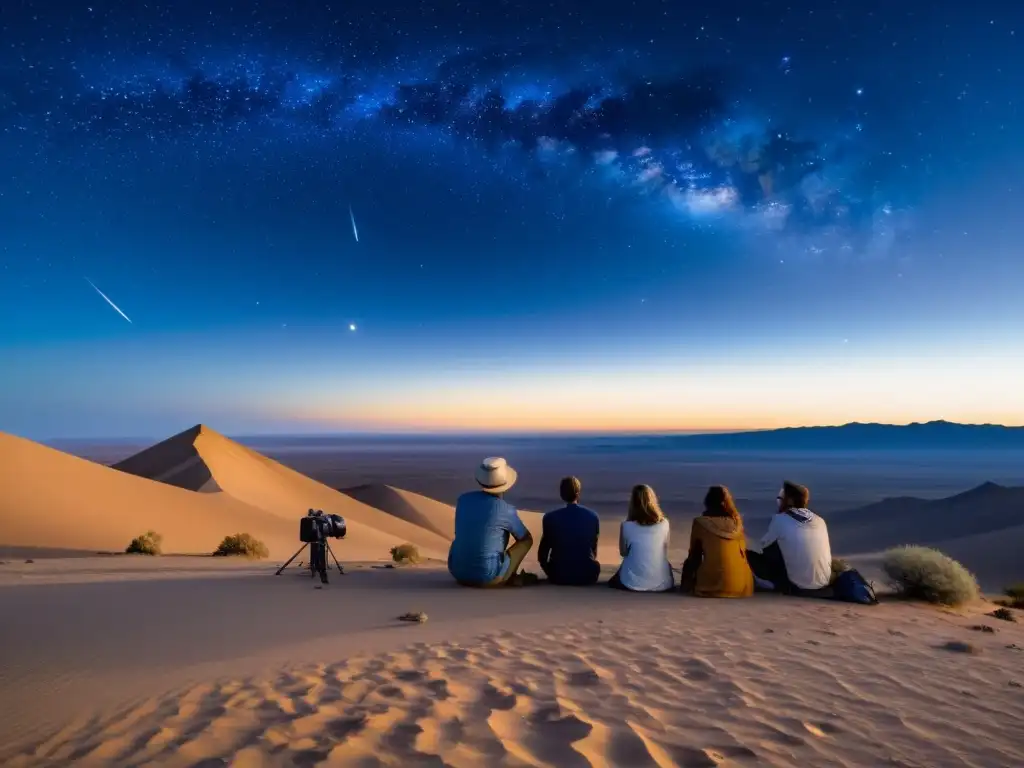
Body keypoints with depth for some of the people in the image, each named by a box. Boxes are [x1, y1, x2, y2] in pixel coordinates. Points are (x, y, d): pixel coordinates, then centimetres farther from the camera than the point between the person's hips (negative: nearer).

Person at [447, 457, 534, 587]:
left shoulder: (463, 499, 1)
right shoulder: (506, 510, -13)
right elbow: (527, 539, 7)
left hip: (457, 571, 6)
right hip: (486, 576, -5)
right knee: (525, 541, 14)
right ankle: (508, 579, 28)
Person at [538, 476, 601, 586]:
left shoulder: (550, 517, -7)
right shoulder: (593, 516, -3)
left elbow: (542, 554, 2)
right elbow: (594, 550, 10)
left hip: (559, 576, -1)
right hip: (587, 576, 2)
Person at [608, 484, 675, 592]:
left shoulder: (627, 526, -10)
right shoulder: (664, 523, -4)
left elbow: (623, 552, 3)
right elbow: (665, 552, 9)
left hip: (634, 583, 0)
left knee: (613, 581, 31)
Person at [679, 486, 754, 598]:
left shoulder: (700, 522, -2)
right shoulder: (737, 521, 6)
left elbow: (694, 555, 11)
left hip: (712, 587, -1)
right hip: (743, 587, 2)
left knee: (689, 564, 25)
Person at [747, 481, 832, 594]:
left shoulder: (780, 519, -9)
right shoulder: (819, 521, 4)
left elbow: (764, 544, 5)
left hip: (797, 586, -5)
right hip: (823, 583, 5)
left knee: (749, 555, 5)